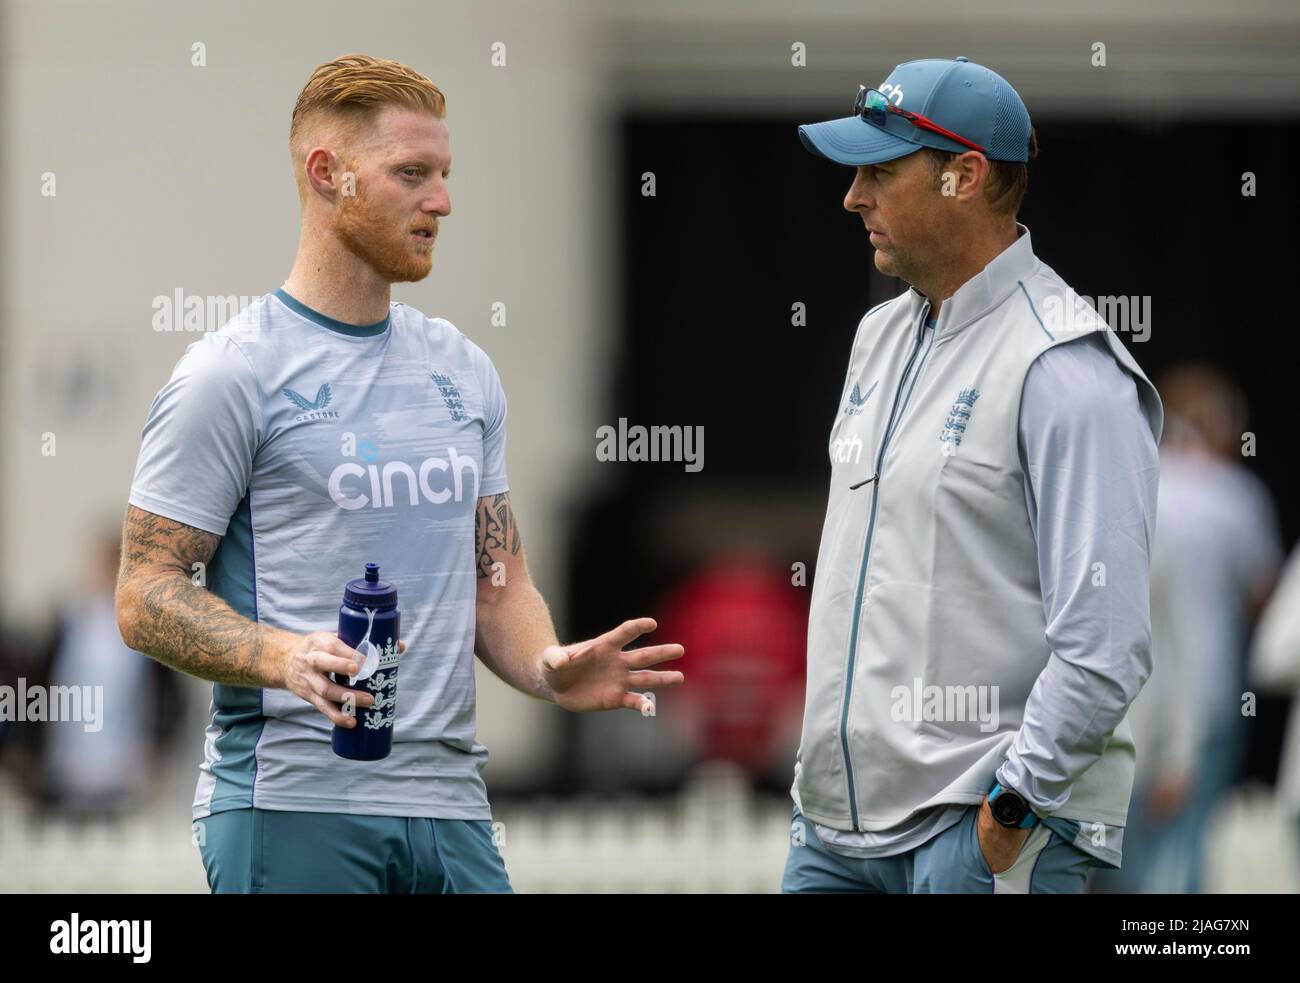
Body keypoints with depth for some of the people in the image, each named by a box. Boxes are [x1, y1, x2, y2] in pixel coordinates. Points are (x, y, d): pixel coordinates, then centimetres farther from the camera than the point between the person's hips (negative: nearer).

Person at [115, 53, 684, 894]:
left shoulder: (464, 373, 16)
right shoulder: (234, 375, -5)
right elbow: (146, 599, -8)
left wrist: (547, 668, -3)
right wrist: (285, 659, -25)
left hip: (449, 807, 6)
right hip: (292, 803, -6)